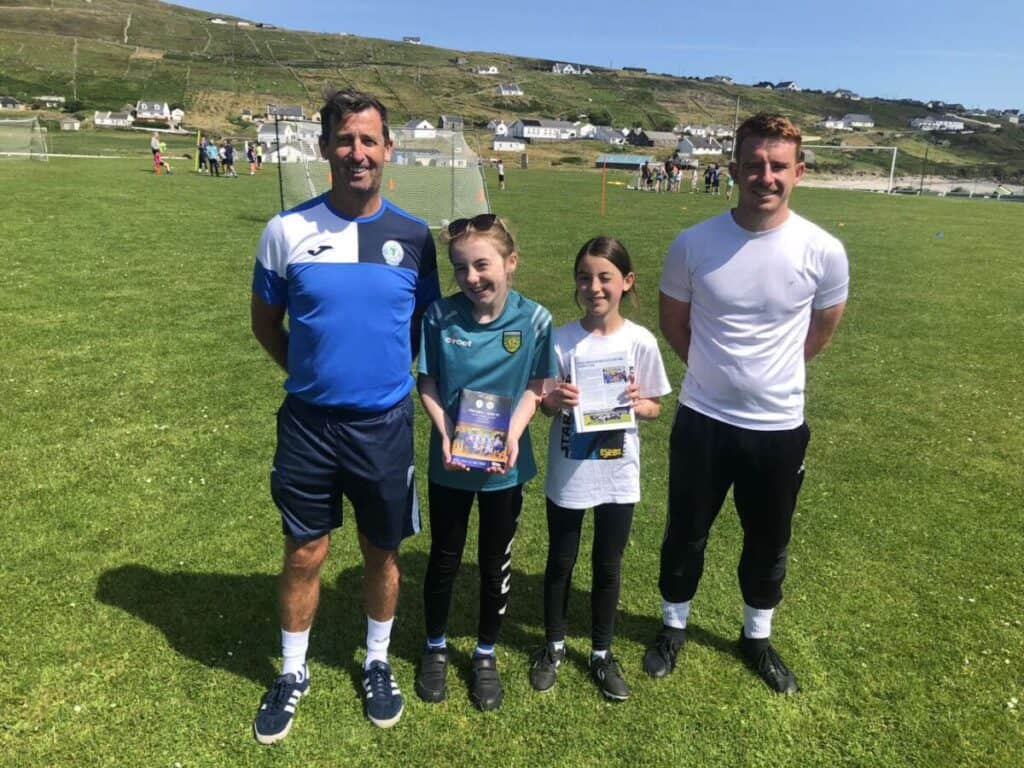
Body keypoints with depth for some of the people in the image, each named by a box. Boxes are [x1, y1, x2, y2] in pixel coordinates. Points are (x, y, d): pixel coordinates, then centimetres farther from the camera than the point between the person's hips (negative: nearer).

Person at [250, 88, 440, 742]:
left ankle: (378, 664, 38)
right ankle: (293, 673, 34)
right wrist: (313, 371, 4)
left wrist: (387, 375, 2)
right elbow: (266, 322, 7)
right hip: (308, 422, 0)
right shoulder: (288, 230, -5)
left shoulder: (413, 236, -3)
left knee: (382, 552, 14)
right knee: (304, 554, 11)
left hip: (385, 424, 1)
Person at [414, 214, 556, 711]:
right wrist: (445, 433, -17)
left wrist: (512, 436, -19)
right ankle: (435, 648, 40)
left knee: (496, 565, 15)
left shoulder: (534, 319, -12)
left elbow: (535, 388, -5)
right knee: (444, 559, 16)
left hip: (505, 464, 0)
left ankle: (486, 654, 38)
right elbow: (428, 384, -4)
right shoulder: (441, 316, -12)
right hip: (449, 462, 0)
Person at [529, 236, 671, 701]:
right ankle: (554, 646, 38)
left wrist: (637, 403, -21)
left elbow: (653, 408, 1)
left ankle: (602, 653, 36)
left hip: (618, 475, 1)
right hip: (567, 474, 0)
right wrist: (555, 401, -26)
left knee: (607, 566, 15)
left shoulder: (641, 342, -8)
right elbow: (546, 405, -3)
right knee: (560, 563, 16)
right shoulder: (561, 340, -9)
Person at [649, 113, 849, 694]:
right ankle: (675, 626, 41)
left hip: (780, 426, 1)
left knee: (769, 542, 18)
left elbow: (823, 327, 7)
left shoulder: (824, 251, -12)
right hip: (703, 421, 0)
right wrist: (718, 367, 7)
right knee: (686, 533, 15)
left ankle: (758, 637, 44)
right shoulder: (694, 244, -13)